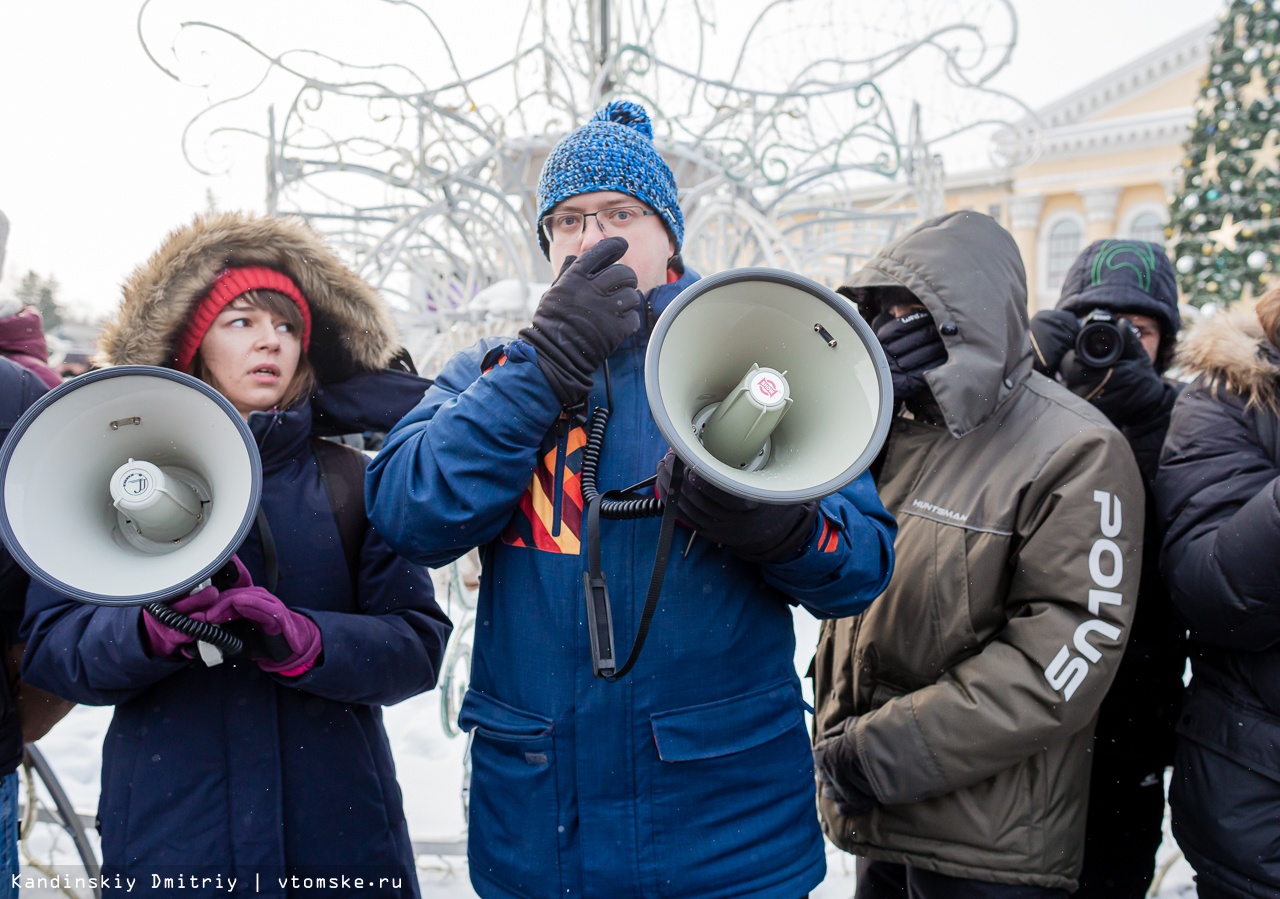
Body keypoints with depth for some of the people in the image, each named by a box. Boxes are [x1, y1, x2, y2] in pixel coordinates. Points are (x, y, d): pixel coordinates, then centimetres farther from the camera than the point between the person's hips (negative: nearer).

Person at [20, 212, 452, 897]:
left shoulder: (351, 481, 3)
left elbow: (417, 642, -6)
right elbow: (49, 645, -4)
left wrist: (302, 642, -23)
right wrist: (152, 632, -23)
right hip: (168, 826, 0)